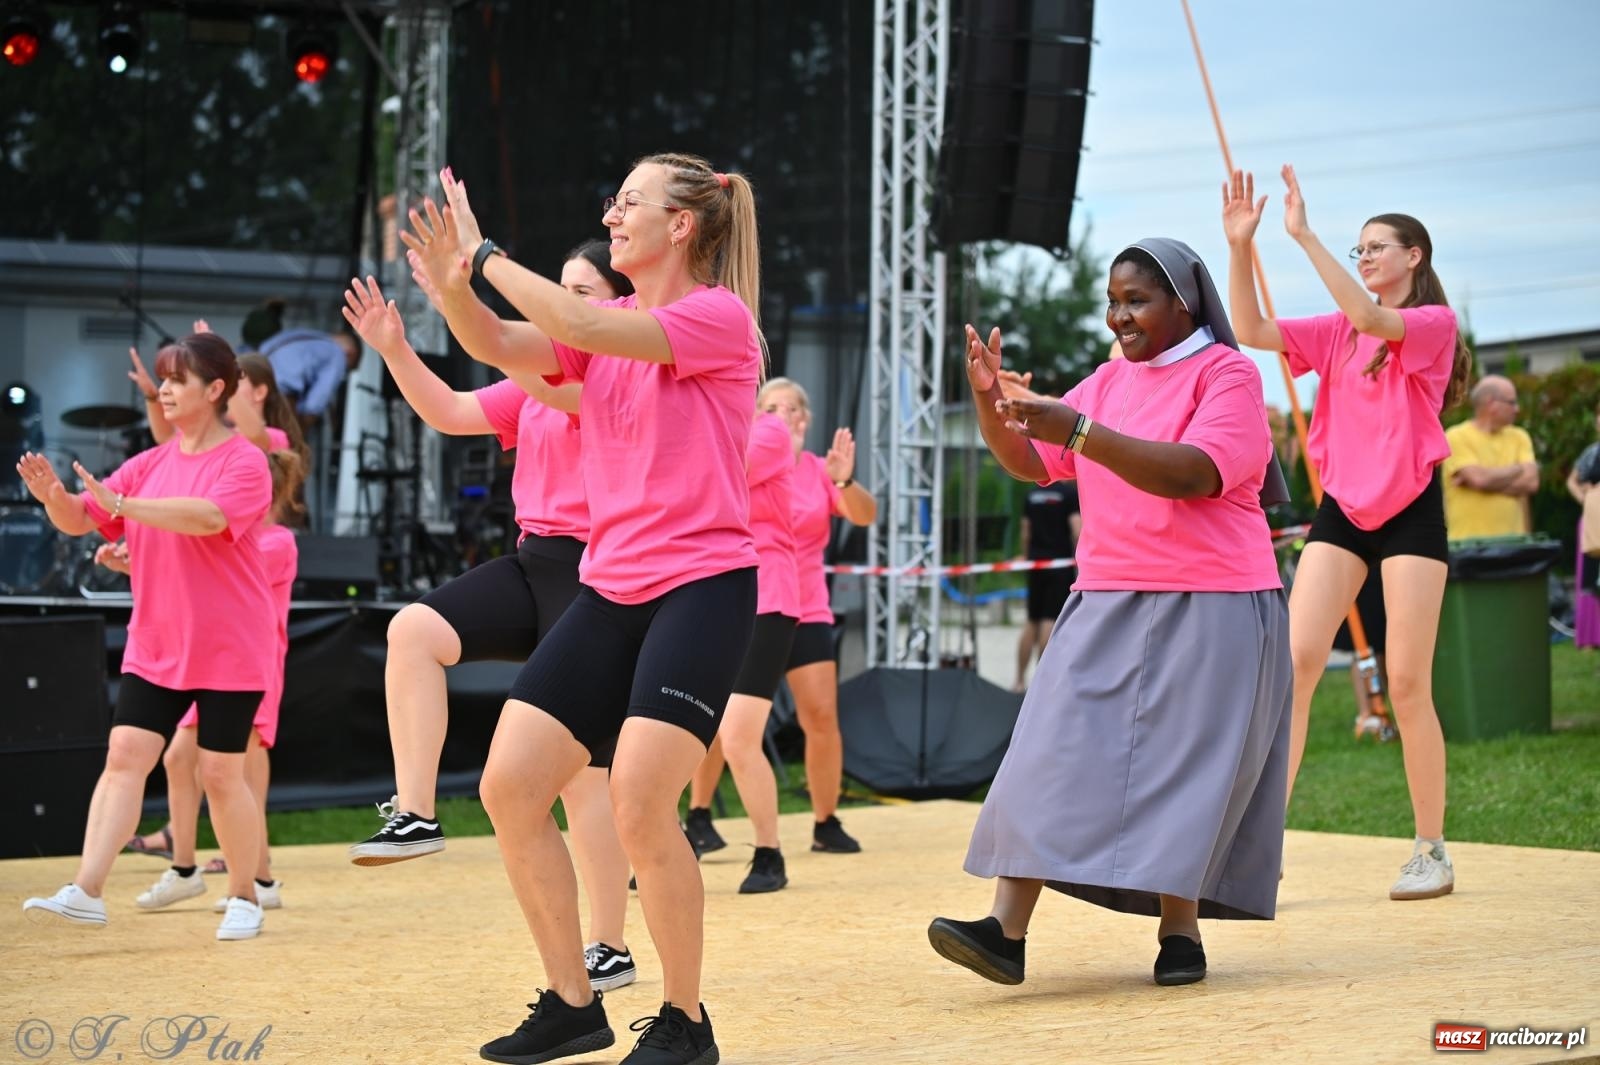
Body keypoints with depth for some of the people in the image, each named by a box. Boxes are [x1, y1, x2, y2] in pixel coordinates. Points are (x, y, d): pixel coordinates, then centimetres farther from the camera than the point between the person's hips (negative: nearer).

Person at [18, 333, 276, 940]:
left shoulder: (245, 462, -9)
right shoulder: (149, 464, 10)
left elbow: (210, 516, -29)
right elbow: (79, 520, 5)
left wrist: (125, 504, -35)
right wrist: (53, 496, -18)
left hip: (229, 650, -5)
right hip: (154, 649, 5)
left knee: (221, 774, 0)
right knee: (124, 757, -7)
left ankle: (243, 898, 16)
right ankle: (86, 892, -12)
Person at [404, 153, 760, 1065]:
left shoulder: (720, 317, -9)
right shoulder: (610, 327, 13)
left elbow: (586, 328, -22)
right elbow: (499, 345, -1)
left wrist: (487, 255, -15)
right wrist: (454, 286, -21)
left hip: (703, 587, -8)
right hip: (611, 590, 8)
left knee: (640, 804, -18)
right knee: (510, 788, 1)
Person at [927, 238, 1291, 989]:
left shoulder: (1228, 375, -6)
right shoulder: (1108, 381, 14)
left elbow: (1196, 474, -23)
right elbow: (1030, 462, 12)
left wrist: (1079, 431, -29)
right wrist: (990, 402, -8)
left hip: (1209, 610, -6)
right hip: (1107, 605, 6)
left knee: (1182, 766, -3)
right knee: (1056, 755, -6)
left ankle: (1179, 928, 9)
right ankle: (1006, 930, -12)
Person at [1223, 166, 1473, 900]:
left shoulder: (1435, 322, -3)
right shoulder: (1337, 332, 12)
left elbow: (1373, 320, -24)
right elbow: (1251, 331, 1)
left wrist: (1304, 237, -28)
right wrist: (1239, 245, -11)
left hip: (1409, 510, -4)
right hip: (1342, 508, 5)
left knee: (1407, 682, -5)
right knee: (1294, 663, -9)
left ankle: (1432, 851, 8)